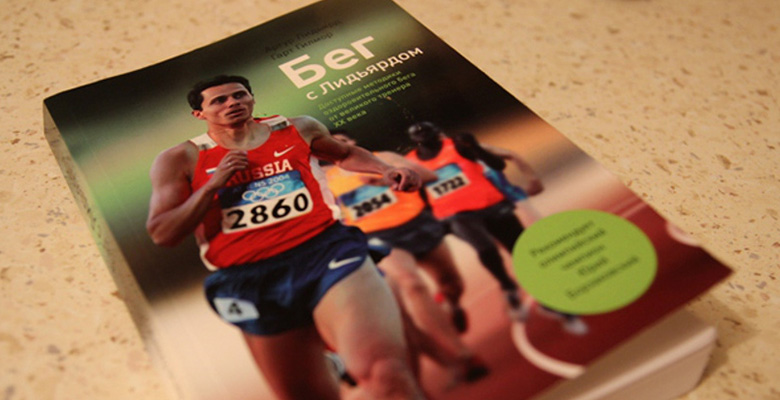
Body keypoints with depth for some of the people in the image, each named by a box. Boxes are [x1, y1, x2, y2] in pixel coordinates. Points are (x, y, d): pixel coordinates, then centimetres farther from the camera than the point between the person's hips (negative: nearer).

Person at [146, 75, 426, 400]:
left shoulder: (298, 129, 14)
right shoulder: (180, 160, 8)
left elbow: (345, 154, 32)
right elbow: (162, 235, 2)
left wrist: (385, 170, 13)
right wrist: (212, 185, -8)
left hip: (326, 250, 0)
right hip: (251, 281, 1)